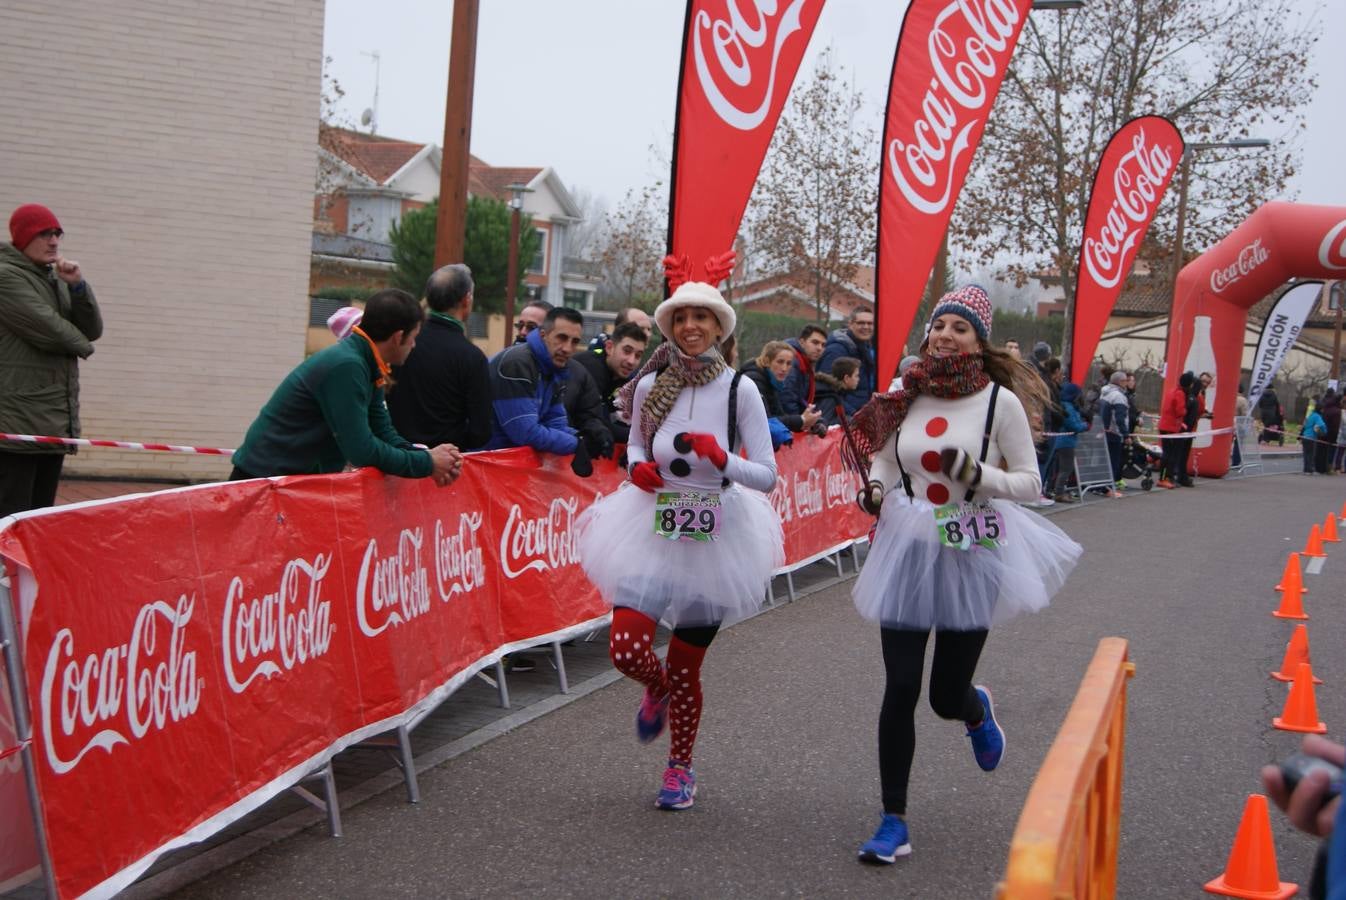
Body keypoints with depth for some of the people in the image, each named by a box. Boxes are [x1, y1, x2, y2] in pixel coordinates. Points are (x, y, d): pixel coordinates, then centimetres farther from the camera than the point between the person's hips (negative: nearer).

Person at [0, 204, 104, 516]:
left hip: (55, 423, 8)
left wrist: (77, 286, -4)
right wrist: (81, 345, 4)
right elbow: (48, 329, -15)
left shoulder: (56, 279, 18)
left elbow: (93, 330, 11)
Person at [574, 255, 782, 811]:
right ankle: (658, 689, 26)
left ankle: (680, 769, 31)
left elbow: (768, 476, -7)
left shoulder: (740, 389, -8)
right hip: (653, 531, 2)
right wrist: (638, 468, -5)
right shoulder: (650, 385, -1)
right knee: (626, 650, -13)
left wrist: (721, 457, -24)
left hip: (715, 537, -2)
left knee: (685, 669, 6)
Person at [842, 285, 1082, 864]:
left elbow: (1030, 482, -2)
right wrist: (874, 490, -8)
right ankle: (894, 823, 8)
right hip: (908, 552, 2)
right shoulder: (903, 397, 2)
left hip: (972, 556, -2)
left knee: (946, 696, 6)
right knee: (900, 691, -3)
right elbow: (882, 461, 14)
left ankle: (977, 711, 46)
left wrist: (977, 474, -19)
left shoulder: (1000, 400, -6)